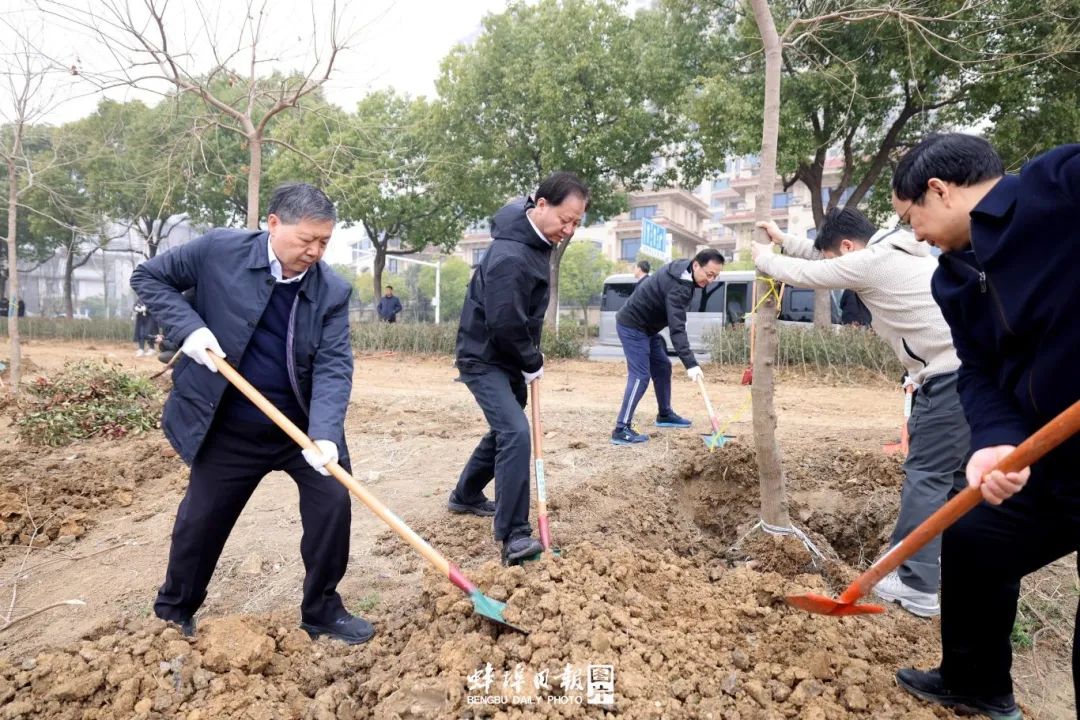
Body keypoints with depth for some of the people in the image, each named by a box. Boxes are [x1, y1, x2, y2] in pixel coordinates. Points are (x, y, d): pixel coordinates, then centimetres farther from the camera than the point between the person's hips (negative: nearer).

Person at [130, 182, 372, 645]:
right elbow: (148, 277, -1)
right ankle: (172, 615, 39)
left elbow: (334, 366, -18)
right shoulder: (219, 251, -13)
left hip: (303, 425, 1)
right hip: (228, 429, -1)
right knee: (201, 520, 13)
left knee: (333, 503, -5)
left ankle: (322, 612, 17)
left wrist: (325, 433, -33)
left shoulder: (333, 291, -11)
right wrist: (188, 326, -18)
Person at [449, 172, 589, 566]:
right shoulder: (511, 256, -28)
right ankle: (514, 536, -16)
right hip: (484, 359, -10)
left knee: (505, 430, 21)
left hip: (509, 358, 10)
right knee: (516, 434, -21)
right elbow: (505, 324, -29)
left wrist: (529, 361, 13)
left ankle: (465, 496, 41)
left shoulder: (536, 238, 3)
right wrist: (533, 364, -13)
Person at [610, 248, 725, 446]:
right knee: (640, 376, -16)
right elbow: (677, 329, -36)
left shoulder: (680, 268, 2)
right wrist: (690, 364, -41)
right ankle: (621, 430, -17)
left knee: (662, 367, 15)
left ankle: (665, 414, 30)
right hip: (632, 326, -10)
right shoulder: (678, 287, -29)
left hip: (646, 326, 10)